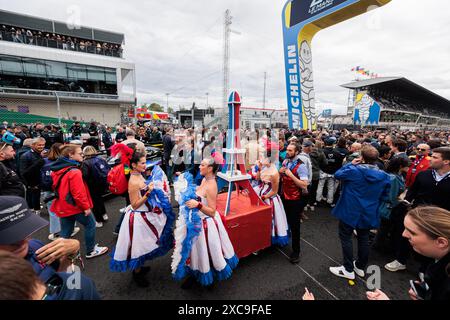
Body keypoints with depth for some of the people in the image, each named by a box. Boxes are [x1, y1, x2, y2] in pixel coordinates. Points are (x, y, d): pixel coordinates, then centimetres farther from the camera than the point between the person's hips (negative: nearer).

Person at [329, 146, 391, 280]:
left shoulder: (354, 170, -20)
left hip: (350, 210, -5)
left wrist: (351, 164, 1)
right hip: (369, 213, 6)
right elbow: (384, 196, 6)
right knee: (363, 239, 19)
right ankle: (360, 267, 35)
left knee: (346, 237, 7)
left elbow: (337, 175, -4)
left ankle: (348, 269, 15)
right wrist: (373, 204, 19)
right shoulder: (384, 176, -3)